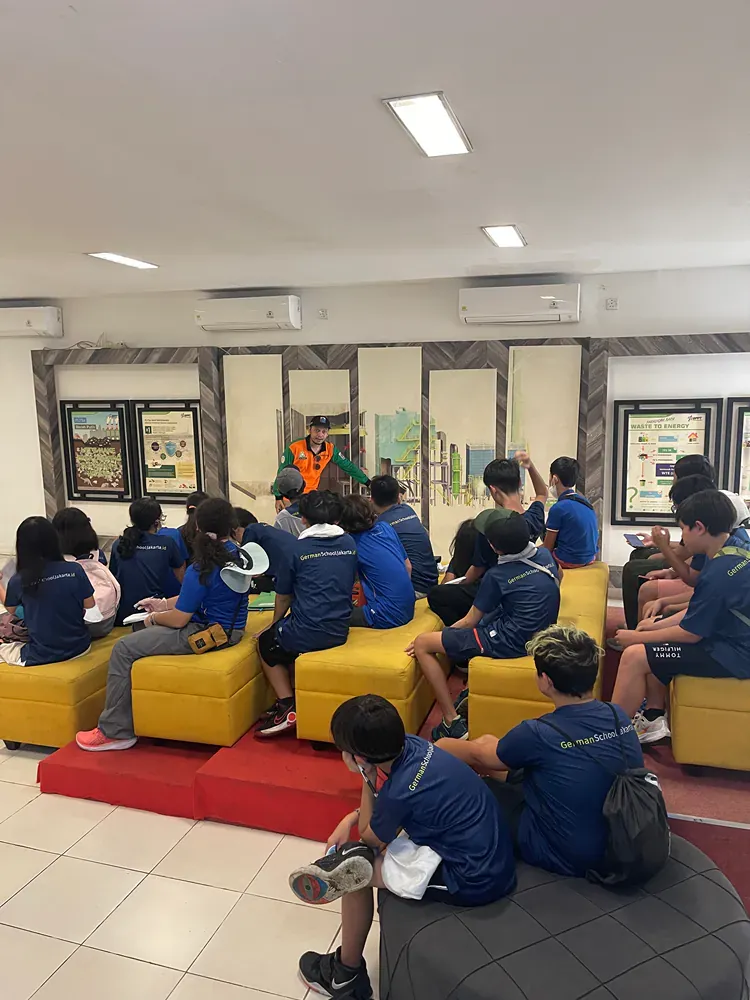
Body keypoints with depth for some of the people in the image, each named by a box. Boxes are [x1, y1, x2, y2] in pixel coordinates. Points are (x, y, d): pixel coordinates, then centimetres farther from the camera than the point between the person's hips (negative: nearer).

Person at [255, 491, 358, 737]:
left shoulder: (294, 549, -8)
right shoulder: (349, 545, 3)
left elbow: (283, 598, 3)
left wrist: (275, 623, 24)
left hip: (306, 633, -5)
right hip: (340, 632, 5)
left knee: (265, 644, 24)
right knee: (282, 638, 31)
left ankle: (287, 705, 10)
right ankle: (296, 698, 25)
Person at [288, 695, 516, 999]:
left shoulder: (400, 792, -27)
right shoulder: (412, 745, -6)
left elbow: (370, 838, -4)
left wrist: (366, 779, -9)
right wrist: (349, 818, 5)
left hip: (474, 882, -8)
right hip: (495, 858, 8)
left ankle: (346, 974, 21)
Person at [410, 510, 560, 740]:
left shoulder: (497, 576, -17)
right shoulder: (545, 555, -1)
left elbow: (470, 621, -7)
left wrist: (433, 639, 6)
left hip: (510, 643, -8)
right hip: (539, 635, 8)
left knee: (422, 645, -3)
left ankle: (453, 723, -4)